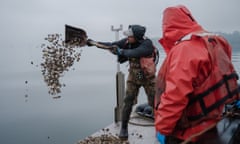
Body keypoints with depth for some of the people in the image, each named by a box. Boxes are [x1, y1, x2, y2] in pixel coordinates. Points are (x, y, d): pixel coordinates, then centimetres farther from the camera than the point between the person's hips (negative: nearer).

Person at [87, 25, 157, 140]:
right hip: (133, 76, 3)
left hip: (148, 78, -3)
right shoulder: (127, 41, -12)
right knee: (128, 102, -2)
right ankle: (124, 128, 12)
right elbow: (112, 45, -5)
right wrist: (95, 42, -9)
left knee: (154, 103, 3)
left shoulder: (147, 44, -27)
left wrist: (120, 51, -34)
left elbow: (134, 53, -41)